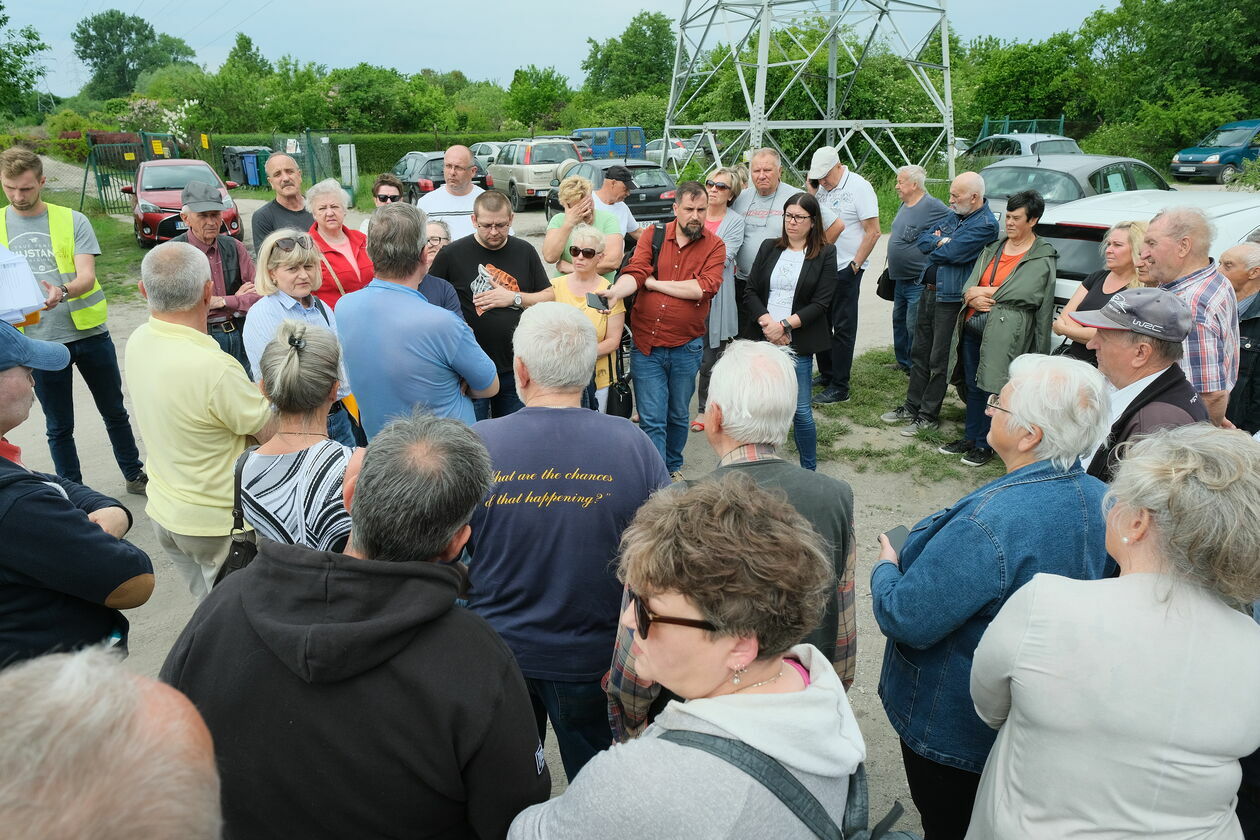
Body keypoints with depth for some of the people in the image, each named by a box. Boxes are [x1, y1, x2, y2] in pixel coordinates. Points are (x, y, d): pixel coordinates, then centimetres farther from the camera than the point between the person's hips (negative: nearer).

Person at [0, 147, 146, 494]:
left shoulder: (72, 221, -2)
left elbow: (87, 277, -12)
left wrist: (62, 292, -33)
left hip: (89, 332, -1)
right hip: (39, 341, 1)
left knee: (114, 412, 13)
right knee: (59, 426, 11)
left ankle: (134, 475, 31)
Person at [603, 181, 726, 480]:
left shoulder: (714, 246, -1)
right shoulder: (652, 236, 1)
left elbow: (702, 288, -16)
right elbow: (634, 272, -13)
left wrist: (653, 282, -12)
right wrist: (615, 292, -35)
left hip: (686, 347, 1)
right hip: (646, 344, -1)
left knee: (678, 415, 18)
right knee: (651, 420, 0)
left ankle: (674, 466, 40)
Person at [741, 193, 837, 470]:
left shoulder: (825, 254, 3)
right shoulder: (769, 248, 13)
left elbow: (820, 303, -5)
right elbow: (750, 292, 5)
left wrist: (784, 325, -14)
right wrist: (767, 322, -11)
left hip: (798, 343, -3)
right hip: (763, 340, 3)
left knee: (801, 411, -3)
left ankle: (809, 470, 14)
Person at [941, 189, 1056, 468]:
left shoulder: (1043, 258, -3)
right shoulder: (993, 248, 16)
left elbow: (1026, 294, -15)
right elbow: (971, 283, 11)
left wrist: (983, 293, -11)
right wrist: (973, 297, -12)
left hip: (1004, 332, -6)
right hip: (972, 327, 6)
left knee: (993, 389, -2)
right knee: (973, 386, 14)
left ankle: (985, 444, 12)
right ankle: (970, 437, 27)